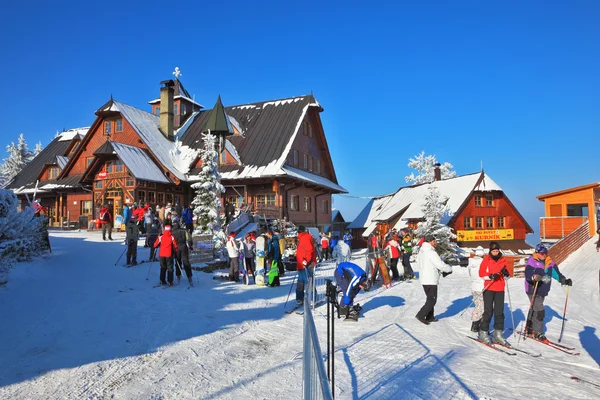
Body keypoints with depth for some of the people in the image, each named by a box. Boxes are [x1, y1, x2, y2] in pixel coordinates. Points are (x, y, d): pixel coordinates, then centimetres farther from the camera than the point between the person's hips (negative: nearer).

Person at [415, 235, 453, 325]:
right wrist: (449, 268, 0)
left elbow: (419, 264, 16)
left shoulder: (421, 251, 8)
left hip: (423, 279, 9)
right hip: (431, 280, -9)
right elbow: (441, 265, -20)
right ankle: (421, 315, -6)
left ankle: (429, 317, 24)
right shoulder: (431, 252, -20)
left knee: (430, 298, 18)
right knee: (432, 300, -1)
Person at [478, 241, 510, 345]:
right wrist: (491, 276, -21)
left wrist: (506, 274, -9)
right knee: (488, 311, -3)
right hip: (488, 289, -4)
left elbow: (506, 275, 14)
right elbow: (481, 273, -5)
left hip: (500, 289, 4)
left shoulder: (502, 260, 9)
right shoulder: (486, 260, -1)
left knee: (499, 312, 5)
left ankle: (498, 334, 14)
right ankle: (483, 333, 7)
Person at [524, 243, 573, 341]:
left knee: (534, 310, 18)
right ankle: (538, 333, 3)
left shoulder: (549, 263, 7)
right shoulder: (531, 261, -15)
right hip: (533, 290, -7)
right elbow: (528, 274, -28)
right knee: (539, 312, -10)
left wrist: (564, 281, -7)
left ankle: (529, 329, 32)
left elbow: (556, 273, 8)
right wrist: (535, 277, -48)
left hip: (543, 291, 7)